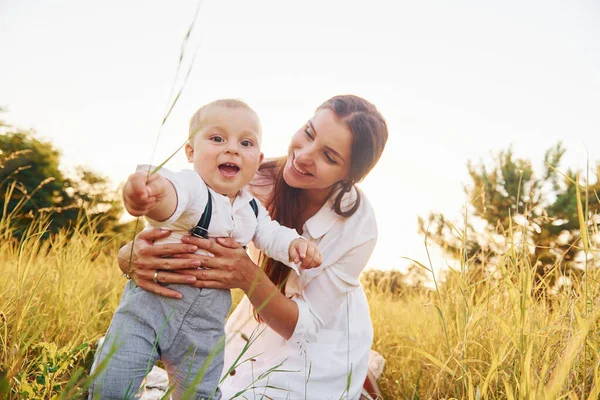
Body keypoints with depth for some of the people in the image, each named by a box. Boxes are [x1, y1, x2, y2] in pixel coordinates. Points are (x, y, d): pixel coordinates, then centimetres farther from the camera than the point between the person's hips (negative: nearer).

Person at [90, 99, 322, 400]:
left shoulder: (252, 209, 1)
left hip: (205, 326, 5)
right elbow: (172, 193, -43)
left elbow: (271, 235, 16)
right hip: (151, 301, -4)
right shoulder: (191, 188, -21)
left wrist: (294, 244, -7)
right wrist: (153, 189, -69)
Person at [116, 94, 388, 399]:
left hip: (321, 344, -3)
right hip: (255, 320, 3)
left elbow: (306, 323, -24)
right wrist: (129, 254, -47)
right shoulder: (259, 181, -25)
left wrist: (249, 278, -43)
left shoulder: (358, 227, -28)